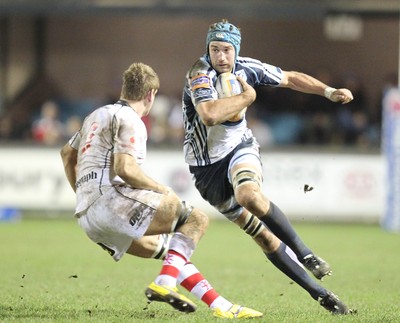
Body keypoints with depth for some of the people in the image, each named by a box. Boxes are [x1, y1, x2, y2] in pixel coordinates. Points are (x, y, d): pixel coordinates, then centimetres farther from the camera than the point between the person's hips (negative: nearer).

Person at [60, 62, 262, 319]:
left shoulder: (98, 115, 26)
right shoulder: (129, 120, -4)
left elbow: (67, 153, 38)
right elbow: (124, 168, -18)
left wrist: (84, 195, 41)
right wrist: (162, 190, -4)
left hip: (87, 218, 10)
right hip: (111, 200, -10)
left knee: (172, 251, 18)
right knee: (196, 219, -7)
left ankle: (222, 305, 9)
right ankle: (165, 283, -23)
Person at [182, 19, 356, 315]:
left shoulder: (246, 68, -5)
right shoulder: (201, 75, -21)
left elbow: (291, 79, 12)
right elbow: (209, 115, -39)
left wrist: (329, 92, 4)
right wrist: (247, 96, -25)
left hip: (240, 149, 2)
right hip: (207, 166, -2)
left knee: (249, 195, -35)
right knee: (262, 235, -4)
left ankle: (305, 254, -25)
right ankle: (318, 292, 0)